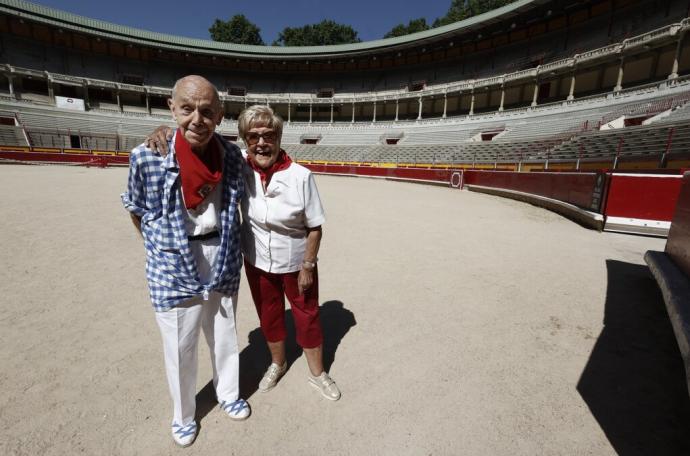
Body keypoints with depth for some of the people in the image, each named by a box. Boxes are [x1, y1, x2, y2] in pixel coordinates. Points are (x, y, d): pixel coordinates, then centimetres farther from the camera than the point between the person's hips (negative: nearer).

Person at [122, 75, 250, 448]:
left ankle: (228, 395, 46)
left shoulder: (232, 156, -7)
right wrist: (159, 247, 5)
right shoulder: (147, 157, -15)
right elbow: (136, 210, 1)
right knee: (179, 345, 12)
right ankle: (183, 415, 41)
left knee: (224, 335, 19)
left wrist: (226, 245, 9)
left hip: (222, 259, 3)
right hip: (174, 266, -2)